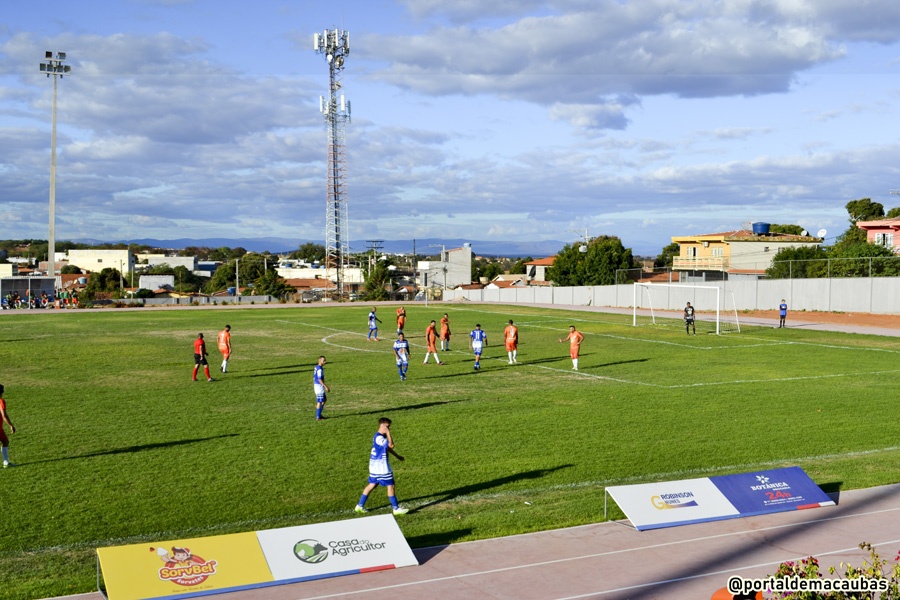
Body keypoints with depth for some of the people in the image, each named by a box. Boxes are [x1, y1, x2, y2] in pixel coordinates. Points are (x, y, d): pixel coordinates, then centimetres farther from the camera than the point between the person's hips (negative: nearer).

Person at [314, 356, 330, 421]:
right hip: (319, 386, -10)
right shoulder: (320, 369, -19)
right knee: (320, 402, -3)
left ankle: (319, 414, 21)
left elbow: (314, 377, 19)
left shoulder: (316, 367, 12)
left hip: (316, 385, 10)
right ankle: (318, 417, 2)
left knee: (324, 400, 18)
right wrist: (326, 387, -22)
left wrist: (314, 387, 25)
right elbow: (320, 379, -24)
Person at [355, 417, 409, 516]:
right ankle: (396, 508, 3)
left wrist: (397, 456, 30)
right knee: (390, 485, -3)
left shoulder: (381, 436, 11)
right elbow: (391, 445, -32)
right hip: (381, 466, -10)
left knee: (372, 485, 16)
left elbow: (388, 448, 24)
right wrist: (388, 432, -27)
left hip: (375, 466, 10)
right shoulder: (379, 438, -22)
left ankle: (360, 506, 20)